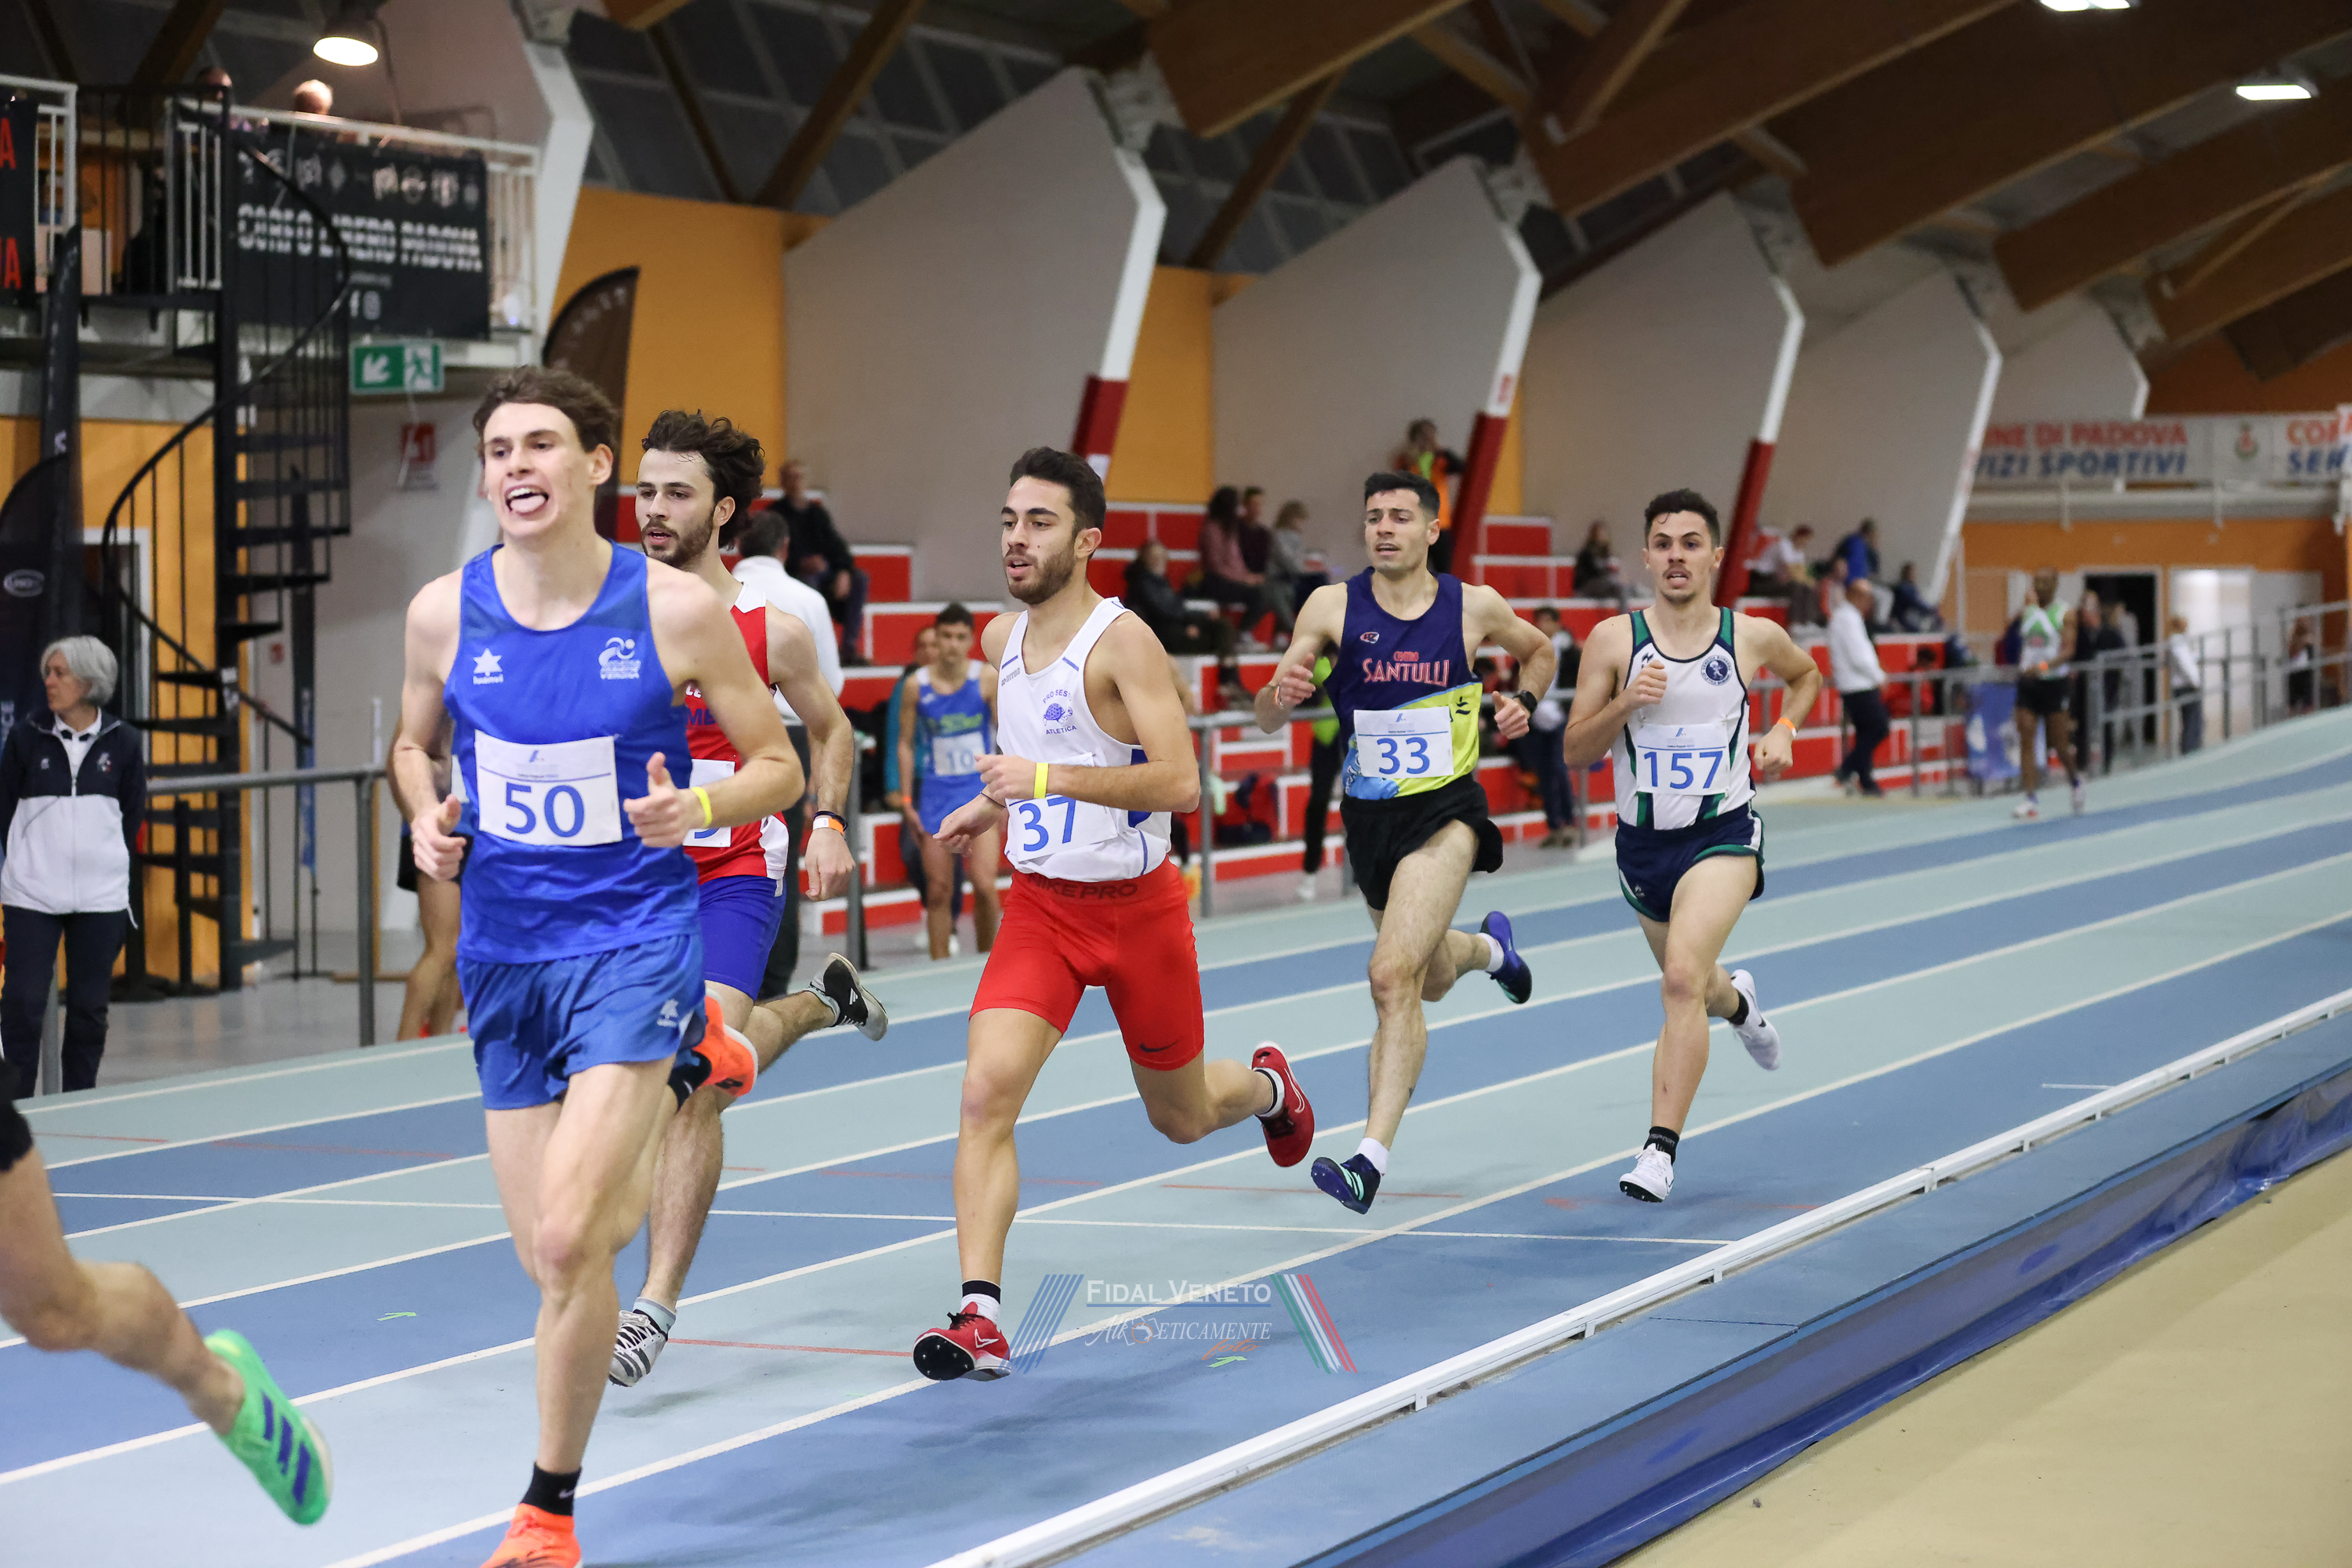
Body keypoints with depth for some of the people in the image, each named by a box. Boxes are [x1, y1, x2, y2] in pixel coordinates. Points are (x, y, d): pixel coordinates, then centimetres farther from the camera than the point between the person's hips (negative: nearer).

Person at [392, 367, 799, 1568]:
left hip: (635, 939, -4)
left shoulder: (678, 610, -9)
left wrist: (699, 809, -20)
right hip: (502, 952, 4)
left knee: (568, 1243, -19)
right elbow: (414, 743, 17)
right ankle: (683, 1070, 43)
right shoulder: (445, 612, -2)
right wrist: (427, 819, -4)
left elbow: (778, 766, 1)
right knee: (556, 1260, 10)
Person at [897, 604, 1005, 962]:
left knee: (984, 885, -12)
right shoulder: (916, 685, -1)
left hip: (982, 789, -2)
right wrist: (908, 803, 3)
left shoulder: (987, 677, -5)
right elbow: (905, 744, 6)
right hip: (936, 794, 2)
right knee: (938, 890, 2)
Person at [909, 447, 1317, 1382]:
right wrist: (996, 806, 13)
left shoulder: (1123, 641, -17)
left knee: (1182, 1117, 15)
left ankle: (1266, 1086, 52)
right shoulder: (1002, 640, 4)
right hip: (1041, 904, 4)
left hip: (1137, 908, -4)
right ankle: (980, 1315, -18)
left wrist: (1046, 778, -31)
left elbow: (1178, 782, -27)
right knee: (986, 1092, -18)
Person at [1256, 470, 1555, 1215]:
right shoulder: (1333, 606, -5)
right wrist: (1279, 692, -30)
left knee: (1393, 977, -22)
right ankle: (1488, 946, 61)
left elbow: (1539, 650, 18)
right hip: (1368, 817, 4)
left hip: (1445, 812, -3)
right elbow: (1269, 720, -7)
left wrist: (1524, 701, -1)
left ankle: (1372, 1157, -25)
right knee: (1430, 983, 23)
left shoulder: (1474, 607, -4)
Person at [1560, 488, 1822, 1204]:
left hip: (1723, 836, -3)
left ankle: (1661, 1148, -24)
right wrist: (1624, 703, -21)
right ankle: (1737, 1000, 61)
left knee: (1682, 978, -24)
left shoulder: (1752, 637, -3)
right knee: (1693, 988, 22)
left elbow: (1806, 673, 20)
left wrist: (1783, 730, 2)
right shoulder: (1613, 640, -5)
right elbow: (1577, 752, -4)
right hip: (1642, 842, 3)